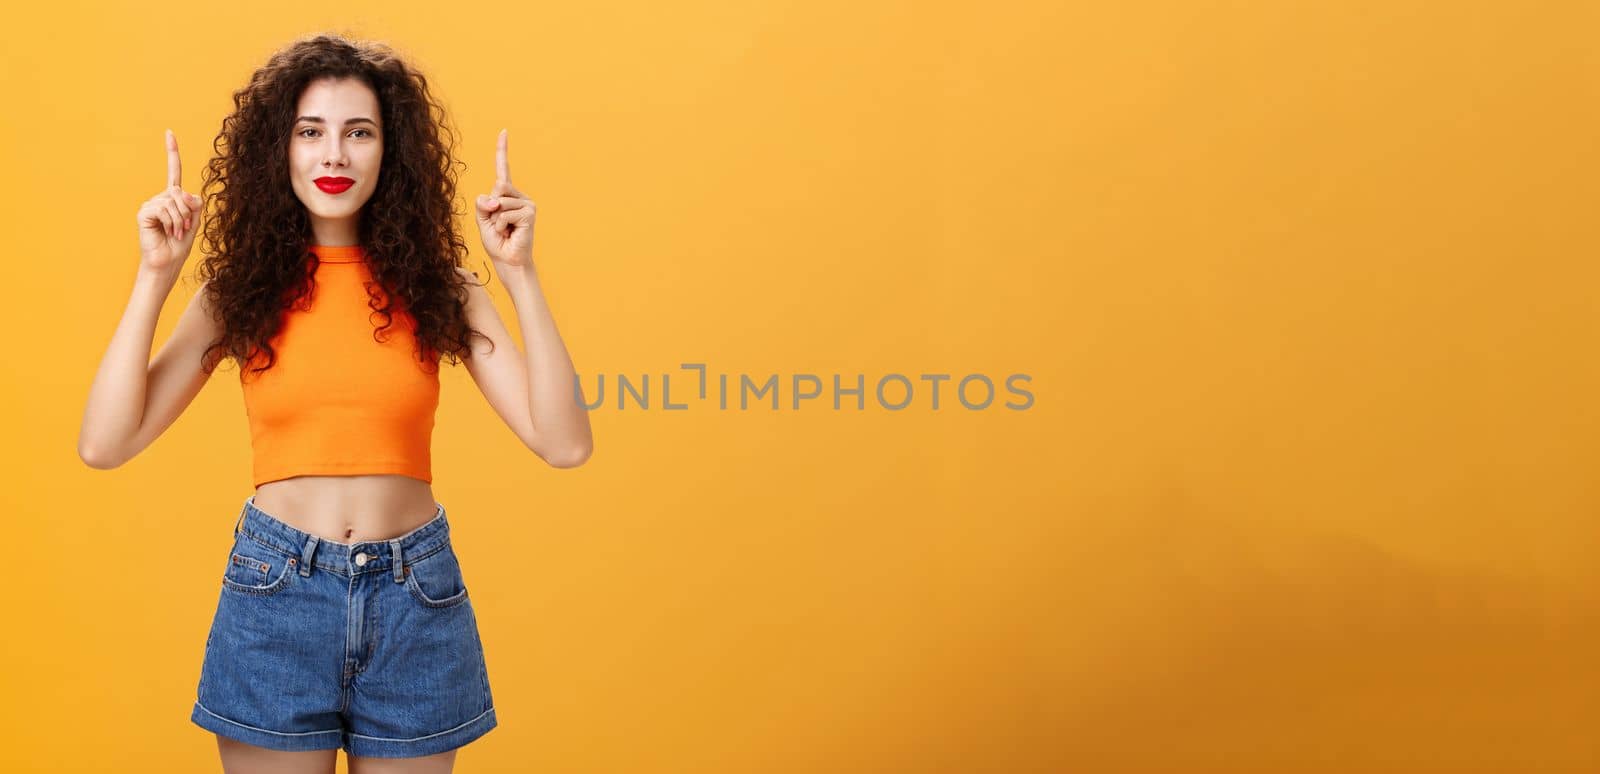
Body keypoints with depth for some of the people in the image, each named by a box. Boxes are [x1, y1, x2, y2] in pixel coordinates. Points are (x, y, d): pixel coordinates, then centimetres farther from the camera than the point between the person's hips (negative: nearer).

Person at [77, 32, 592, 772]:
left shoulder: (437, 288, -1)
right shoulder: (243, 289, 0)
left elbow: (564, 444, -11)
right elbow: (104, 444, -8)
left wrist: (520, 275, -14)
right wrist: (155, 275, -10)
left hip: (415, 601, 1)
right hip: (275, 597, 0)